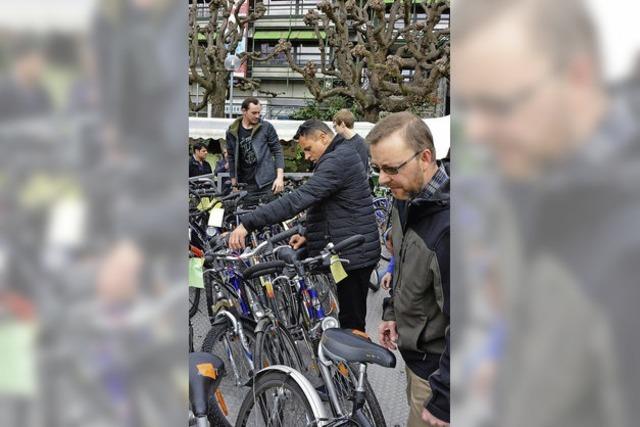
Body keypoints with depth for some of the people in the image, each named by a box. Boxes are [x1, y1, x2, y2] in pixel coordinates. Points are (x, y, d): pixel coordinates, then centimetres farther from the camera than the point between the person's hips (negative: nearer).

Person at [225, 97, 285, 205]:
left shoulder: (267, 127, -1)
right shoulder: (232, 132, 5)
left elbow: (278, 151, 1)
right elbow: (232, 158, 12)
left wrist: (280, 177, -10)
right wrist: (234, 185, 9)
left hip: (268, 184, -2)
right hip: (247, 187, 2)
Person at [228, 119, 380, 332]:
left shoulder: (338, 161, -19)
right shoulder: (343, 156, 16)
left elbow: (298, 199, -28)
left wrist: (247, 223, -29)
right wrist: (309, 235, 6)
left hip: (353, 254, -10)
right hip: (354, 252, 10)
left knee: (351, 323, -3)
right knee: (352, 321, 16)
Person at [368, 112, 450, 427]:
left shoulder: (446, 227, -34)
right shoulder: (407, 199, -3)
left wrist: (443, 401, -25)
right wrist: (393, 312, 13)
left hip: (437, 367, -9)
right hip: (415, 349, 9)